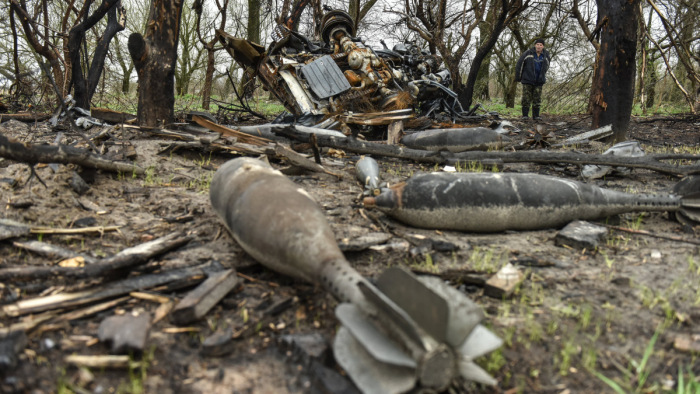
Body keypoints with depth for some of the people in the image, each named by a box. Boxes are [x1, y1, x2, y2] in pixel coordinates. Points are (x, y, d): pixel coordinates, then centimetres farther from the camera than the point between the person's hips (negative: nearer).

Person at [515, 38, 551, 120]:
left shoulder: (546, 55, 6)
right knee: (526, 98, -4)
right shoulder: (528, 53, -6)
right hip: (528, 79, -3)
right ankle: (525, 115, 1)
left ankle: (536, 115, 9)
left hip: (539, 81, 3)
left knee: (537, 99, 4)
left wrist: (544, 78, 22)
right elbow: (519, 64, -1)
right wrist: (518, 77, 2)